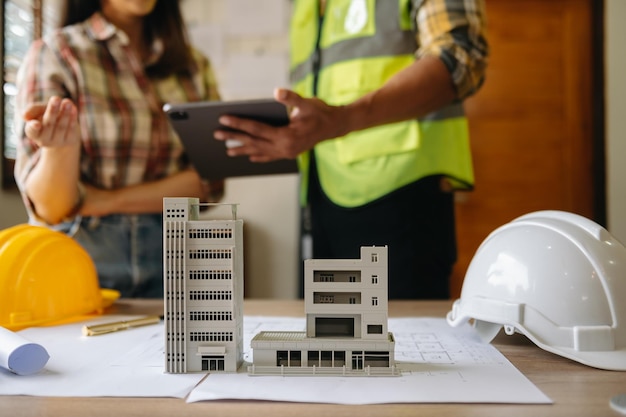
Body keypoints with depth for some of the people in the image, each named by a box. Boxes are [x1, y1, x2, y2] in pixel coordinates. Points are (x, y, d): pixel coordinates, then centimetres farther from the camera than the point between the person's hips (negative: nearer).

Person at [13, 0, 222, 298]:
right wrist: (60, 147, -30)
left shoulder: (194, 65, 6)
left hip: (170, 259, 2)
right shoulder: (53, 54, -4)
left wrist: (109, 200, -13)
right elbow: (48, 205, -10)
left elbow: (209, 177, -4)